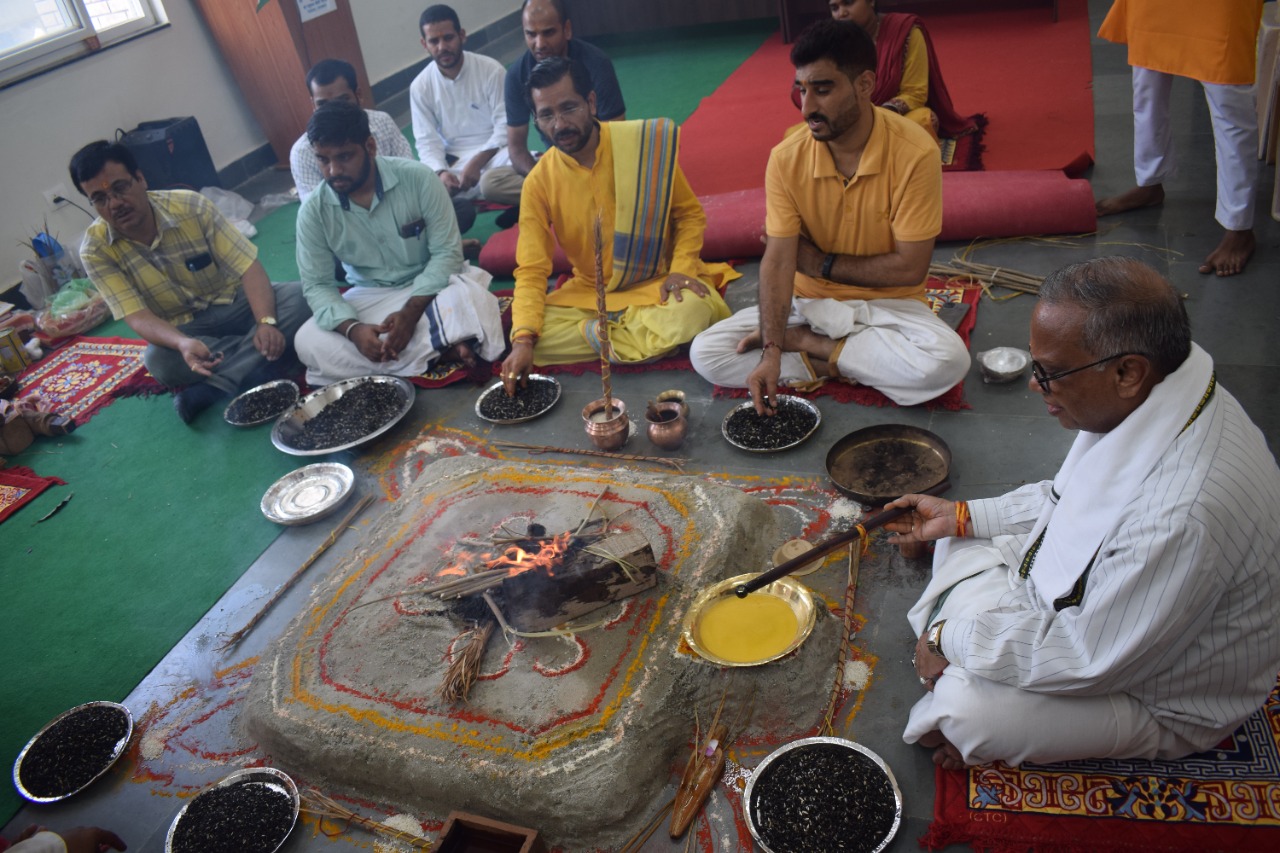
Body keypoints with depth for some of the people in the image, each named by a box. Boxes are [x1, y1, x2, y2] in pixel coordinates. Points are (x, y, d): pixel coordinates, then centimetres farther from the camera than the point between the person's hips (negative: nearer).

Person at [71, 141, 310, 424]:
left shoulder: (191, 206, -14)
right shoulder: (95, 250, -13)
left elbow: (248, 266, -18)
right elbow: (137, 316, -20)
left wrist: (266, 322, -36)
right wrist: (182, 343, -43)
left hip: (235, 303, 1)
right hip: (182, 328, -1)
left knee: (299, 298, -27)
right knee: (158, 361, -35)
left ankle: (212, 388, -28)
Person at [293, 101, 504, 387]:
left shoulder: (419, 178, -16)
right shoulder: (313, 211, -9)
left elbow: (447, 252, -14)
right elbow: (316, 285, -7)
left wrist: (410, 313, -27)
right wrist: (352, 329, -28)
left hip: (429, 288, -4)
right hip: (369, 298, 4)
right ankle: (441, 350, -25)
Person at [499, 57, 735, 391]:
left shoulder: (646, 144, -11)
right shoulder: (539, 182, -7)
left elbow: (690, 214, 0)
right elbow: (531, 270, -9)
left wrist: (681, 268, -18)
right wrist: (523, 340, -24)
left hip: (657, 284, -2)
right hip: (589, 294, 2)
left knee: (693, 309, -36)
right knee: (529, 334, -24)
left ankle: (596, 333, -14)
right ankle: (646, 333, -16)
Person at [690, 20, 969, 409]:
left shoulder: (915, 153, -20)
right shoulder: (786, 157, -12)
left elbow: (909, 268, -17)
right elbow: (778, 261, -16)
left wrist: (823, 263, -12)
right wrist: (771, 350, -28)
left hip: (886, 304, -1)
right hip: (808, 302, 2)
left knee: (947, 360, -33)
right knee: (705, 354, -15)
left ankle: (803, 341, -13)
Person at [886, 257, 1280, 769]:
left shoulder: (1185, 514, -42)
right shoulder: (1142, 399, -13)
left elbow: (1088, 659, -31)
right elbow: (1071, 500, 8)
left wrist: (951, 638, -20)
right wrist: (962, 516, 5)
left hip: (1160, 698, -8)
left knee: (965, 711, -26)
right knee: (959, 544, 8)